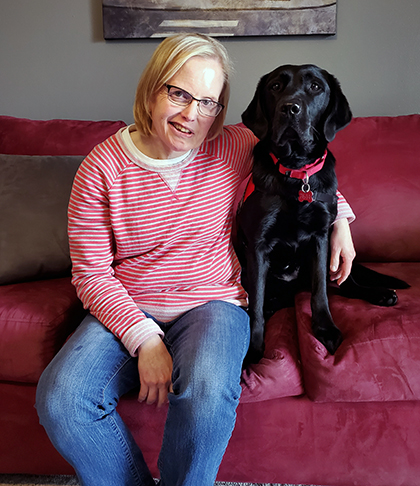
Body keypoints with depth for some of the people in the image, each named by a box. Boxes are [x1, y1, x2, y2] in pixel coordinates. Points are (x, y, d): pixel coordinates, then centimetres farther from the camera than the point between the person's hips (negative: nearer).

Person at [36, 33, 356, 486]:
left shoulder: (236, 148, -2)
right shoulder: (101, 168, -6)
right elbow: (91, 273, -6)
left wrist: (338, 217, 11)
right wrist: (143, 339, -17)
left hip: (212, 303, 0)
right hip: (126, 311, 1)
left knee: (206, 393, -32)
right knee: (59, 400, -22)